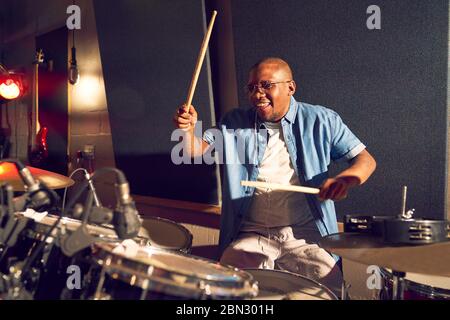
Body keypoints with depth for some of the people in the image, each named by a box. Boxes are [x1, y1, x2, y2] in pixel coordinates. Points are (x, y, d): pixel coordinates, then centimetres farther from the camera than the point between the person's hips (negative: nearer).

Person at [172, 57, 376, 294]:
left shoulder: (320, 121, 2)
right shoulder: (235, 124, 8)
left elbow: (366, 160, 2)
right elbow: (197, 149, 0)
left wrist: (345, 179, -21)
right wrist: (188, 129, -23)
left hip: (306, 235, -1)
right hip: (252, 236, 1)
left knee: (330, 286, -23)